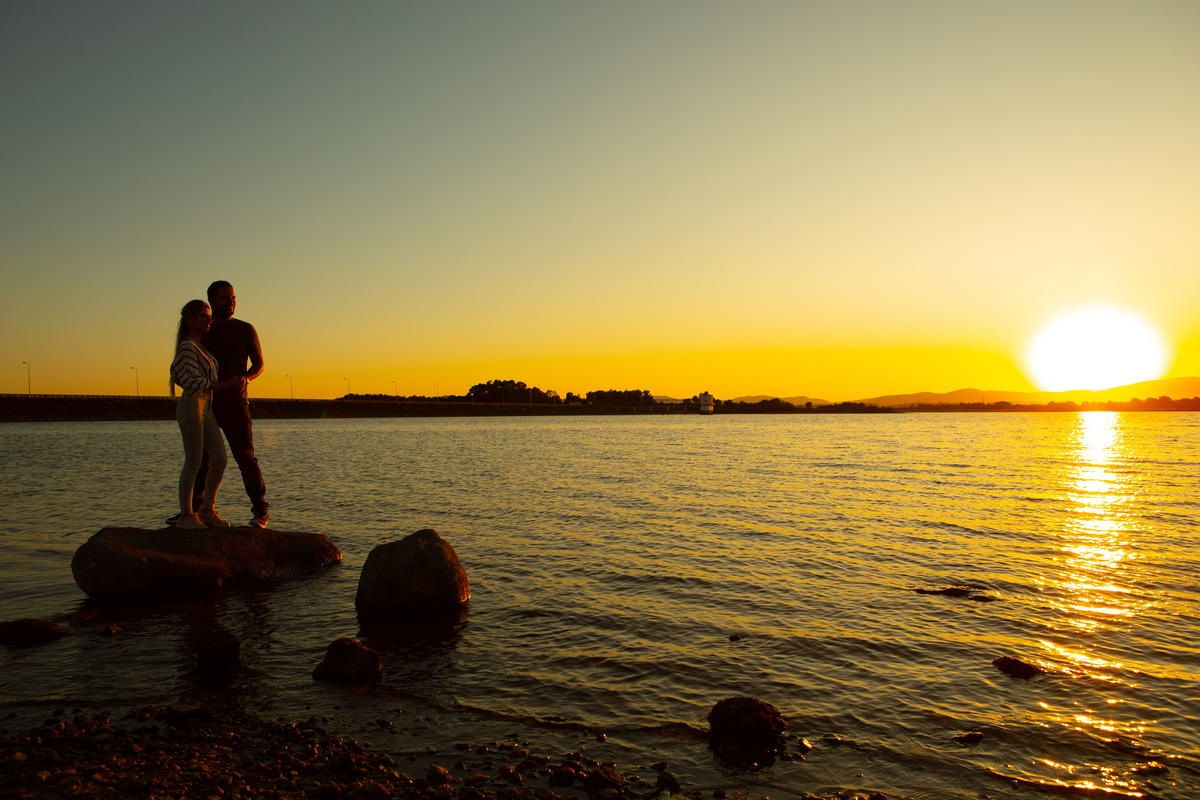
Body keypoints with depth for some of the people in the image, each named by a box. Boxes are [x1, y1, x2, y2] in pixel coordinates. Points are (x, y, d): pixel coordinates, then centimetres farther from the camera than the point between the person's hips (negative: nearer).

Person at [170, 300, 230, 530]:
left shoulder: (201, 346, 18)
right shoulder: (188, 347, -10)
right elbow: (191, 382, -18)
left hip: (206, 408, 9)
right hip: (192, 407, -9)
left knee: (219, 460, 4)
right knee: (193, 462, -6)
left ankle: (207, 509, 14)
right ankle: (185, 515, 1)